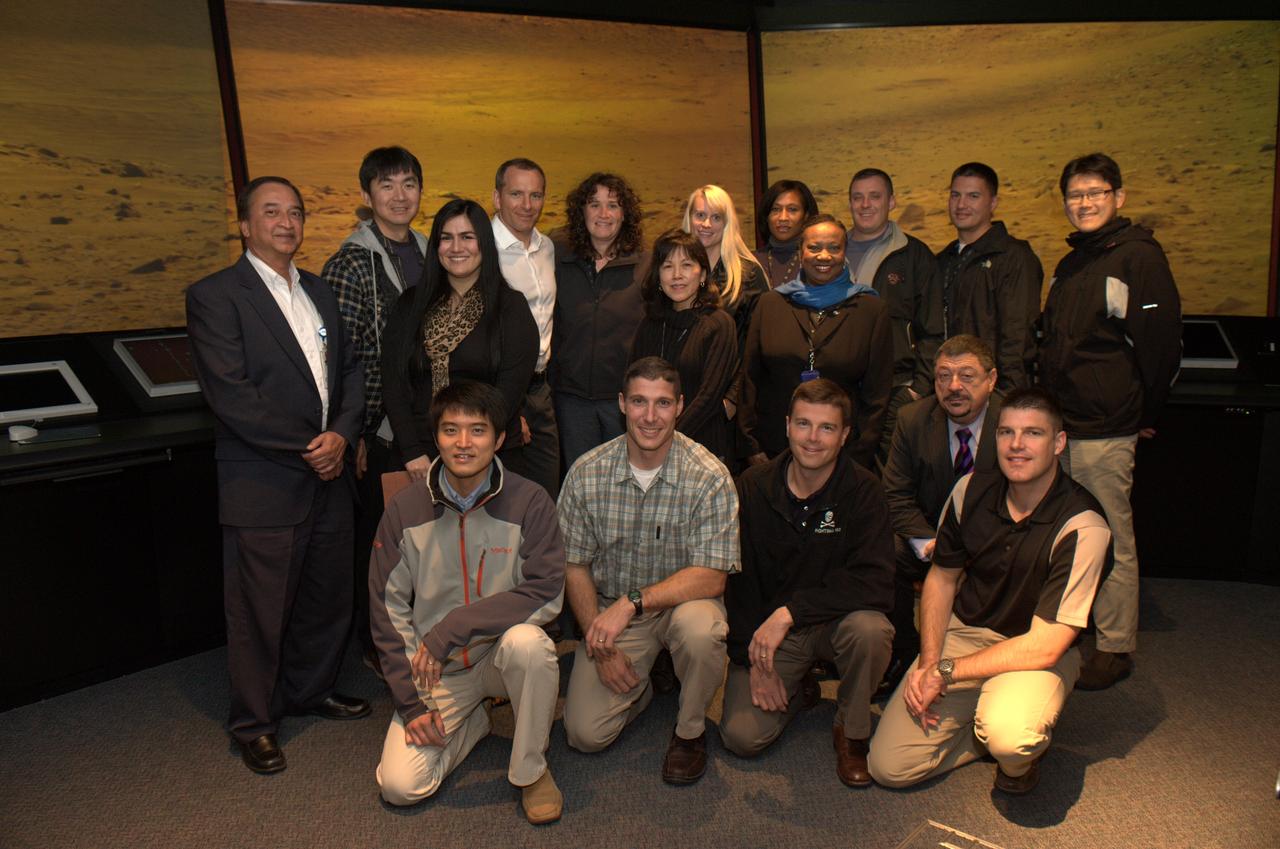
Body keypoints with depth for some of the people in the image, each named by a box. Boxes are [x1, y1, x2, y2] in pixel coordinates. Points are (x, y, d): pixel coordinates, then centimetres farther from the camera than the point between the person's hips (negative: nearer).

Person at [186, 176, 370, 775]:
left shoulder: (320, 293, 13)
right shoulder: (214, 296, -8)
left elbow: (350, 372, 10)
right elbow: (230, 394, -16)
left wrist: (341, 434, -8)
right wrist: (306, 448, -15)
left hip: (329, 477, 6)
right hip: (263, 485, -6)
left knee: (328, 597, 17)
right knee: (260, 612, 6)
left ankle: (311, 690, 40)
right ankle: (254, 724, 26)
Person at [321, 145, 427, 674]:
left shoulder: (427, 254, 10)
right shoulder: (351, 264, -10)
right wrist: (356, 433, -14)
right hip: (381, 430, -6)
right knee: (378, 535, 6)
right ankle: (376, 645, 25)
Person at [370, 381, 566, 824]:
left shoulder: (529, 502, -12)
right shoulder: (405, 509, -6)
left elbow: (546, 593, -19)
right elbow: (388, 610, -2)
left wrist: (450, 629, -25)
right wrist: (411, 702, -6)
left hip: (501, 653, -2)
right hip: (436, 671, 2)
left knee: (526, 641, -35)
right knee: (400, 786, -13)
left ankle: (531, 770, -9)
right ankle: (476, 719, 18)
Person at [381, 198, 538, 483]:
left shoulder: (511, 306, -2)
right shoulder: (410, 304, 7)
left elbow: (511, 391, -9)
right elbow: (393, 383, 2)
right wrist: (413, 454, -9)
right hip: (417, 461, 2)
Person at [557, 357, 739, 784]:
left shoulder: (709, 477, -17)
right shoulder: (587, 473, -10)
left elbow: (711, 576, -20)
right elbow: (574, 566, -3)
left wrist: (633, 602, -32)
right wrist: (602, 647, -10)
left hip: (682, 601, -1)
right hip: (610, 611, 2)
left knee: (699, 627, -36)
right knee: (585, 734, -11)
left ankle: (690, 729, -4)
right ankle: (641, 685, 23)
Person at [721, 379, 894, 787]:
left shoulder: (863, 491, -12)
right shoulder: (753, 487, -7)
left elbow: (875, 584, -23)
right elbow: (736, 580, -3)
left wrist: (789, 612, -30)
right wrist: (753, 659, -10)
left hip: (835, 622, 0)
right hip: (765, 630, 1)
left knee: (870, 629, -34)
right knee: (741, 736, -15)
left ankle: (852, 731, -4)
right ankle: (798, 689, 18)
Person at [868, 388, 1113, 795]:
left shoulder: (1083, 528, -21)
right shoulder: (973, 490, -6)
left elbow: (1045, 645, -21)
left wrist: (945, 672, -20)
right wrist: (927, 663, -8)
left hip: (1036, 655, -3)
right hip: (962, 633, 4)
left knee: (1008, 736, -37)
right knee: (888, 766, -7)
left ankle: (1019, 759, 1)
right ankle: (989, 726, 16)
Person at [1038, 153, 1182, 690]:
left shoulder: (1138, 256, -8)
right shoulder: (1071, 264, 17)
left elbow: (1161, 343, -11)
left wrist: (1147, 418, -5)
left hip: (1105, 431, -8)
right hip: (1061, 424, 8)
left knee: (1112, 543, 1)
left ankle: (1115, 647, 14)